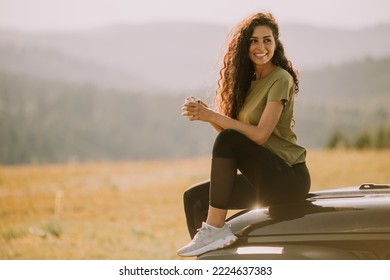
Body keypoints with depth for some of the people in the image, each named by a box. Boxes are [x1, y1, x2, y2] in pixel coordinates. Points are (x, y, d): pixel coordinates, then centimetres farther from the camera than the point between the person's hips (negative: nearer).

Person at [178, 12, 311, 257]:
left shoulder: (280, 79, -10)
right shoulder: (248, 81, 15)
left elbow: (260, 134, -19)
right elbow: (234, 130, 10)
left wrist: (213, 116, -17)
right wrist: (207, 115, -7)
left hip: (289, 177, -8)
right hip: (265, 178, 8)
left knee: (227, 140, -26)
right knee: (194, 198, -1)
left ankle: (215, 228, -23)